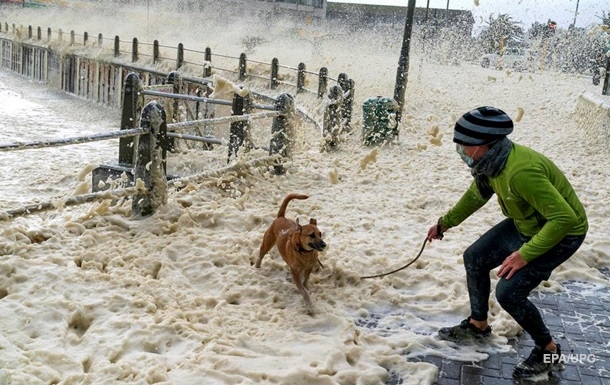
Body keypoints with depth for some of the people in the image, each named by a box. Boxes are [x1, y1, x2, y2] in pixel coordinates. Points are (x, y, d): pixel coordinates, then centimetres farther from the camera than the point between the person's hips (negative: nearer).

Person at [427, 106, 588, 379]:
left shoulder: (521, 171, -38)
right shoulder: (491, 162, -9)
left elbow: (565, 218, -35)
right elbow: (477, 195, 13)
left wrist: (525, 254, -33)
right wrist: (445, 223, 19)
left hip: (560, 233, -9)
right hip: (524, 224, 9)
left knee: (508, 292, -15)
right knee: (474, 258, 8)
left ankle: (547, 349, 9)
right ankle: (478, 326, 28)